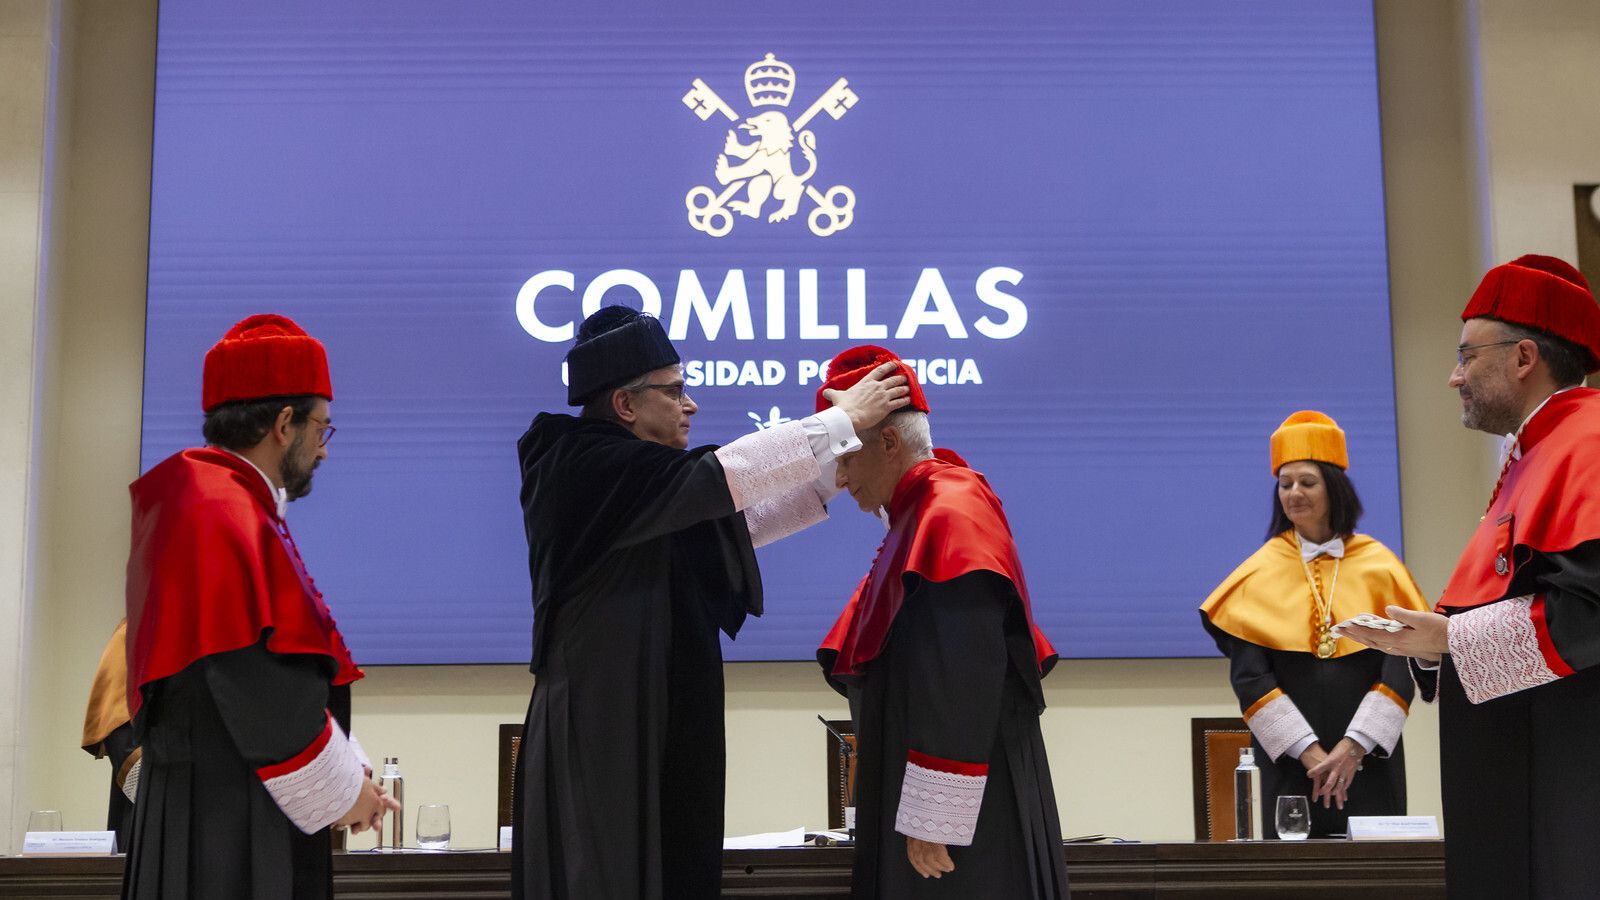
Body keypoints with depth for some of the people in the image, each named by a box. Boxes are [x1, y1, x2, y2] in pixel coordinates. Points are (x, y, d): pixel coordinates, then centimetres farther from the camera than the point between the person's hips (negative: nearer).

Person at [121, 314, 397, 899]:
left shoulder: (227, 503, 15)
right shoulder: (224, 517, -16)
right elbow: (257, 689, -21)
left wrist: (346, 770, 10)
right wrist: (340, 788, -11)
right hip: (226, 824, -10)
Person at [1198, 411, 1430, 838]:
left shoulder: (1380, 566, 5)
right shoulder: (1260, 573, 4)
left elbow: (1402, 668, -2)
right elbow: (1249, 676, -4)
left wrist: (1355, 745, -13)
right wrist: (1308, 751, -12)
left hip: (1370, 758, 0)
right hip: (1290, 761, 0)